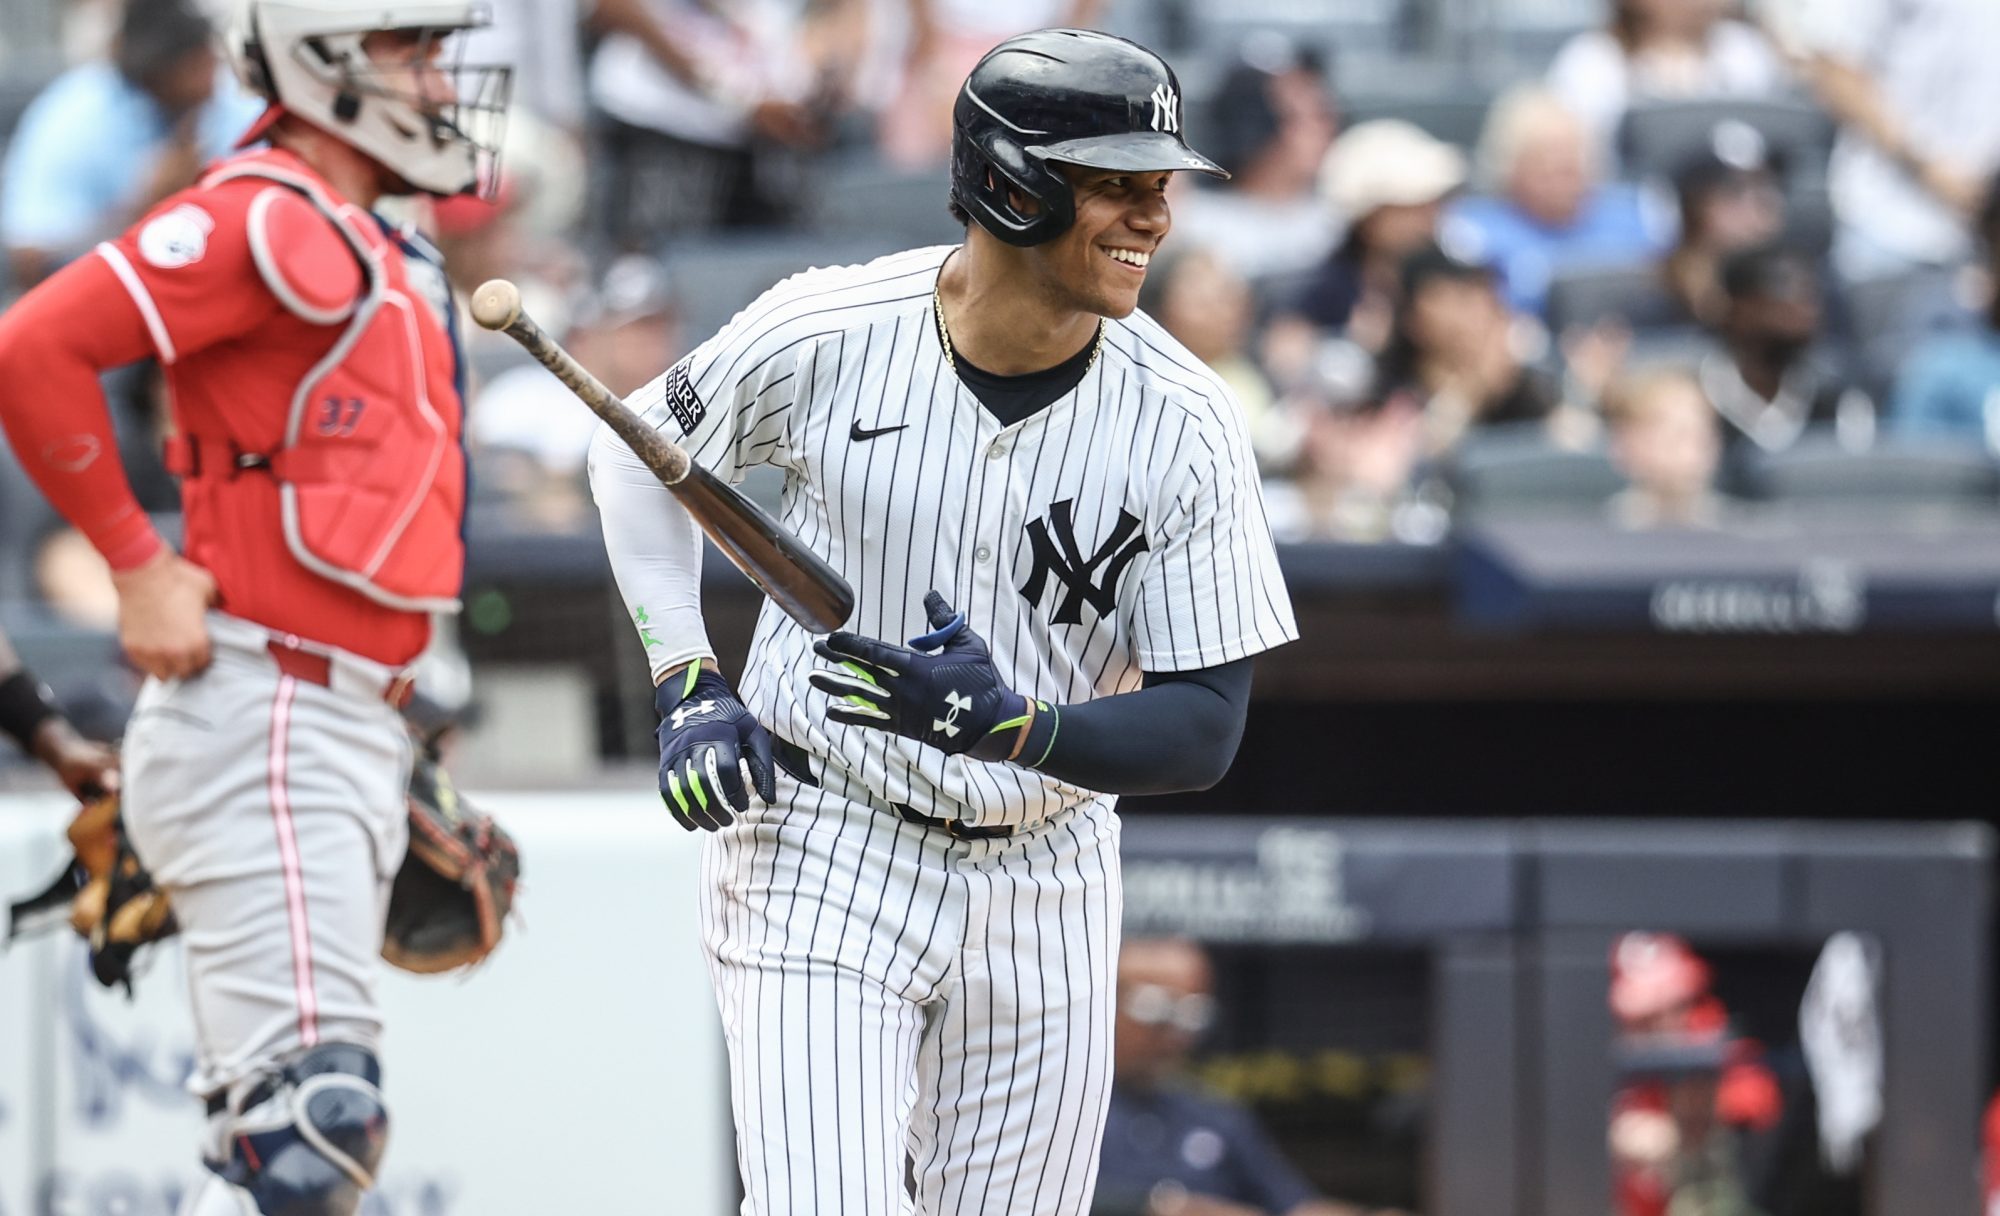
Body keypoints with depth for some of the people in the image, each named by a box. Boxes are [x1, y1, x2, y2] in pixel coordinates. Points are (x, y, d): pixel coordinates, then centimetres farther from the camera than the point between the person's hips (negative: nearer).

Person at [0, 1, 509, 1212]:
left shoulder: (381, 256, 20)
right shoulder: (270, 223, -11)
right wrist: (137, 563, -15)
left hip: (354, 737, 10)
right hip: (262, 728, -10)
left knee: (321, 1119, 10)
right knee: (316, 1117, -19)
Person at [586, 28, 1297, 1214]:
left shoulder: (1185, 425, -13)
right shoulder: (825, 335, -14)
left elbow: (1205, 728, -12)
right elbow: (640, 451, 6)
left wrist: (1010, 725, -30)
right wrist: (687, 684, -5)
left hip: (1044, 887, 2)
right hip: (822, 852, -2)